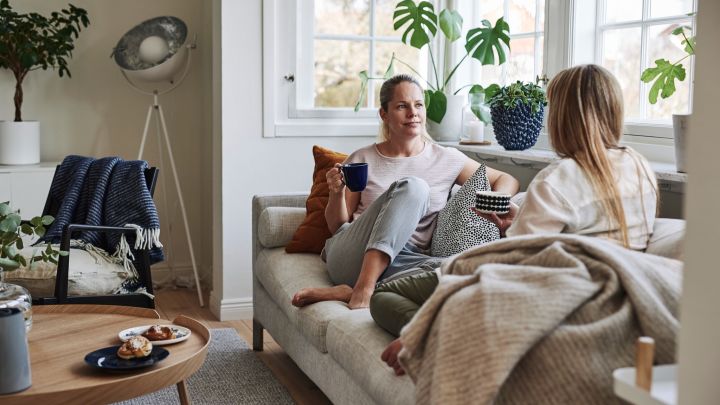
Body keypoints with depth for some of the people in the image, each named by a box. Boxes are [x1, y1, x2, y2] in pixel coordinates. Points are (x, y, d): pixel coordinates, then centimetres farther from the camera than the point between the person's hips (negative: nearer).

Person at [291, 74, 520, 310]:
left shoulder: (446, 160, 11)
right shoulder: (362, 159, 10)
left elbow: (508, 180, 15)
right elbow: (337, 226, 13)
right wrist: (337, 193, -8)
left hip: (401, 264, 1)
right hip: (351, 254, -1)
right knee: (412, 186, -27)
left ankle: (344, 293, -31)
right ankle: (363, 288, -33)